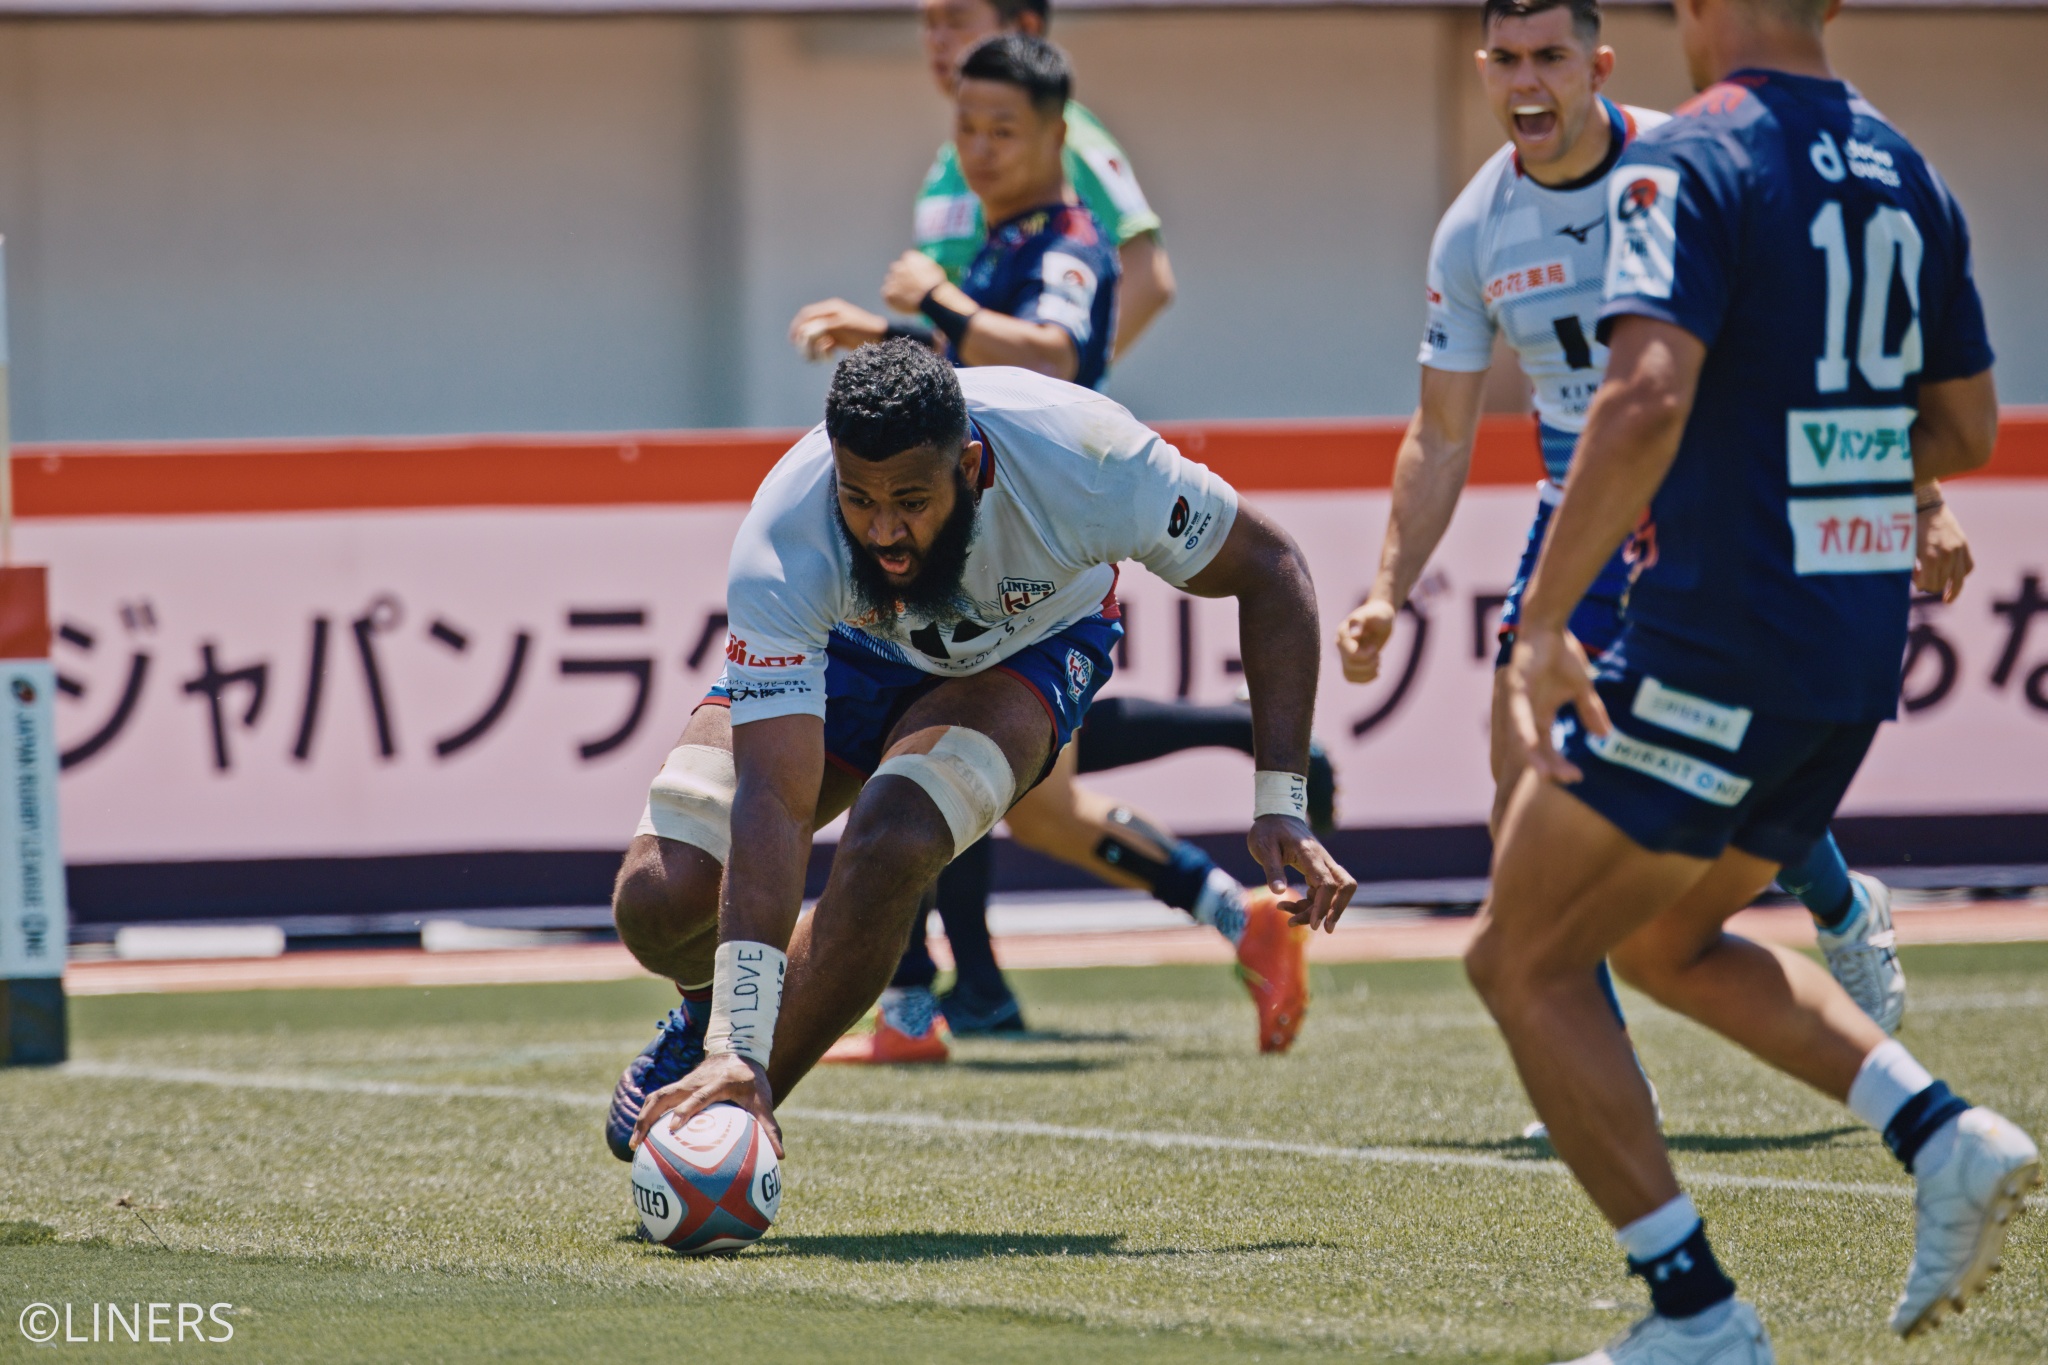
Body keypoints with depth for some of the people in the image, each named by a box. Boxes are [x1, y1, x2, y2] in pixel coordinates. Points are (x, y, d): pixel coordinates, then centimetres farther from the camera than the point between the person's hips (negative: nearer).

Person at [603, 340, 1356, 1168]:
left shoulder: (1079, 457, -39)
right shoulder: (785, 544, -40)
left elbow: (1268, 569, -20)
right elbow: (772, 801, -44)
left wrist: (1280, 806, -26)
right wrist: (736, 1046, -52)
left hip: (1027, 646, -1)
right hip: (840, 644, 1)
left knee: (890, 843, -32)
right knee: (659, 900, -17)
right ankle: (711, 1025, 22)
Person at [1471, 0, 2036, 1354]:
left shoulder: (1687, 165, -13)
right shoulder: (1905, 174, 10)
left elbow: (1648, 394, -26)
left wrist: (1543, 622, -23)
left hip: (1717, 645, -8)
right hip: (1861, 655, 8)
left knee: (1525, 962, 4)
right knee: (1669, 943, 26)